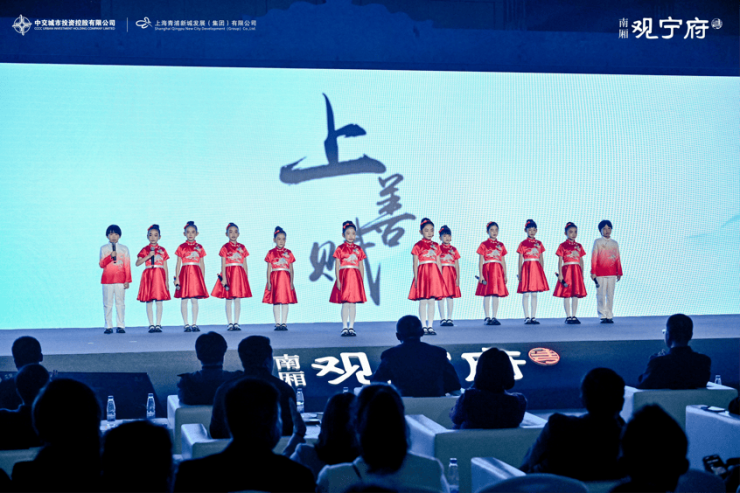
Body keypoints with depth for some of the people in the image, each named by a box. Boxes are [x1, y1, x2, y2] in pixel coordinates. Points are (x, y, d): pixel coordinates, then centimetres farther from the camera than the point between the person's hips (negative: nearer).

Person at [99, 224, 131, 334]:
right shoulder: (103, 249, 9)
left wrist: (127, 280, 0)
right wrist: (111, 256, -16)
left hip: (120, 280, 0)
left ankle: (120, 326, 1)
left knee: (120, 303, -2)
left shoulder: (124, 249, 9)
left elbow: (127, 266, 7)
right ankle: (108, 326, 2)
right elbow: (101, 264, 0)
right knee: (107, 304, -1)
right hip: (107, 280, 0)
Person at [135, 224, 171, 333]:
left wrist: (167, 280, 4)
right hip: (148, 276, -1)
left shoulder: (162, 250, 9)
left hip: (159, 276, 1)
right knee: (149, 302, -1)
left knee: (159, 302, -2)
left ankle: (158, 325, 3)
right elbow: (137, 263, -6)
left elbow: (165, 267, 9)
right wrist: (148, 256, -15)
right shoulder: (145, 250, 5)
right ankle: (151, 325, 4)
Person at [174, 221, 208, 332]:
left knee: (195, 300, 2)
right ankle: (186, 324, 3)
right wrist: (177, 278, -4)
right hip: (185, 274, -1)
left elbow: (202, 264, 12)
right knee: (184, 300, -2)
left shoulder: (199, 247, 9)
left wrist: (203, 279, 9)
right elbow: (178, 264, 3)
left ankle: (194, 324, 7)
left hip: (196, 274, 2)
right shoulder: (182, 247, 3)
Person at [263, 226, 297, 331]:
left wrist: (291, 282, 0)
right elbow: (269, 269, 2)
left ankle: (284, 323, 8)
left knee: (285, 301, 2)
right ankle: (277, 323, 8)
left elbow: (291, 269, 7)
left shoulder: (288, 253, 7)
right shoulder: (271, 253, 3)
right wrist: (268, 282, -5)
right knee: (276, 302, 1)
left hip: (286, 279, 1)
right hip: (275, 278, -1)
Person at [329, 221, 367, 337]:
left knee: (353, 303, 4)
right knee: (345, 303, -3)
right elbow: (337, 266, -2)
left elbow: (361, 266, 12)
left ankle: (351, 327, 10)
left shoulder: (358, 249, 10)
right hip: (344, 277, -3)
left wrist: (362, 281, 8)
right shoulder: (340, 249, 1)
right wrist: (338, 280, -9)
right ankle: (344, 327, 2)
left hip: (355, 278, 3)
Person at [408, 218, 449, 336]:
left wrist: (441, 277, 10)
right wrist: (416, 278, -10)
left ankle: (430, 326, 9)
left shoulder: (436, 245, 12)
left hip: (434, 274, 4)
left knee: (432, 301, 5)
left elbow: (439, 263, 14)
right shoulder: (418, 245, -1)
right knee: (423, 301, -2)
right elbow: (415, 264, -3)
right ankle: (424, 327, 2)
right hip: (423, 273, -4)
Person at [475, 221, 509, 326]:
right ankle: (487, 317, 1)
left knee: (496, 295, 3)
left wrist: (505, 275, 9)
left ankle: (494, 317, 7)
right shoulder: (484, 245, 0)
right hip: (487, 270, -4)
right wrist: (480, 275, -11)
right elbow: (480, 261, -3)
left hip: (498, 271, 4)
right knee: (487, 295, -3)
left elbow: (503, 261, 13)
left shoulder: (500, 245, 11)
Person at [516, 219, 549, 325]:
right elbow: (520, 260, 1)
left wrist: (542, 272, 8)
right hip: (526, 268, -3)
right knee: (526, 294, -3)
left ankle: (533, 317, 7)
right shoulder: (523, 244, 1)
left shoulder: (539, 243, 10)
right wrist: (519, 274, -3)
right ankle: (527, 317, 1)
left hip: (536, 268, 3)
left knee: (534, 294, 4)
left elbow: (541, 259, 13)